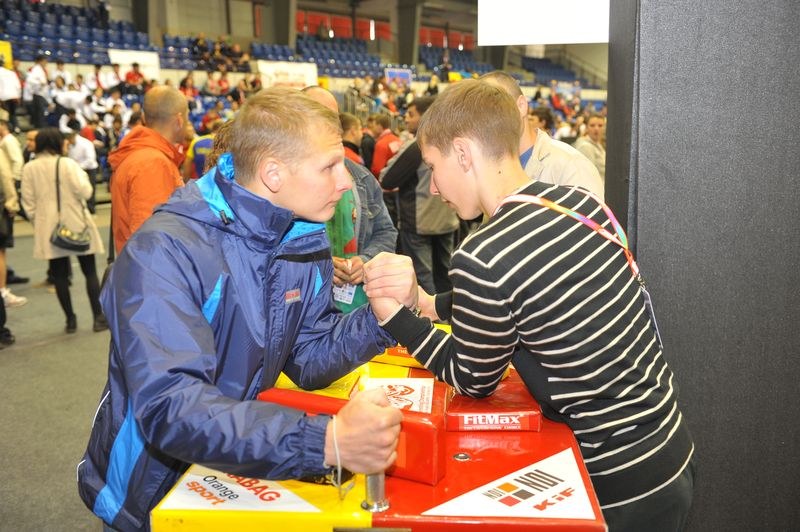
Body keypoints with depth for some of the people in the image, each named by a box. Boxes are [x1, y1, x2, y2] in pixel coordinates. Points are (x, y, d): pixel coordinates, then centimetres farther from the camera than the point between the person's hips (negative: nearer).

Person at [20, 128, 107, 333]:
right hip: (76, 224, -2)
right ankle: (99, 317, 7)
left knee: (59, 275, 9)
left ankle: (70, 319, 12)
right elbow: (84, 191, -14)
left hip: (49, 228, 3)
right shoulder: (67, 164, -10)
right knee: (90, 272, 7)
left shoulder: (29, 168, 1)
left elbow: (29, 202, 3)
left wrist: (39, 223, 14)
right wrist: (83, 175, 3)